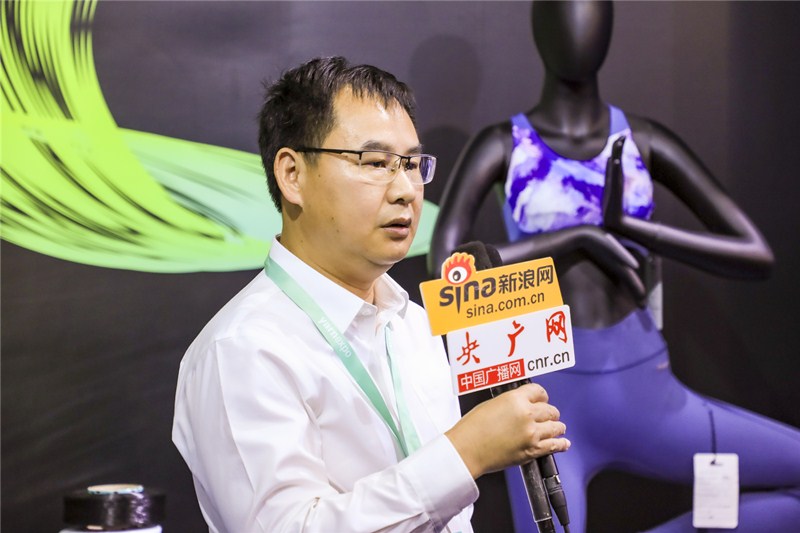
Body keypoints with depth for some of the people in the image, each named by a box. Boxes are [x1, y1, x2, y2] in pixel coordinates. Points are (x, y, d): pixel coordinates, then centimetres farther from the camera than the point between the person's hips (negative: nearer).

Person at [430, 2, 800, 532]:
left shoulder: (646, 140, 6)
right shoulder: (499, 145, -2)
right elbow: (444, 274, -18)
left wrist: (626, 226, -14)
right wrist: (582, 237, -18)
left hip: (641, 393, 4)